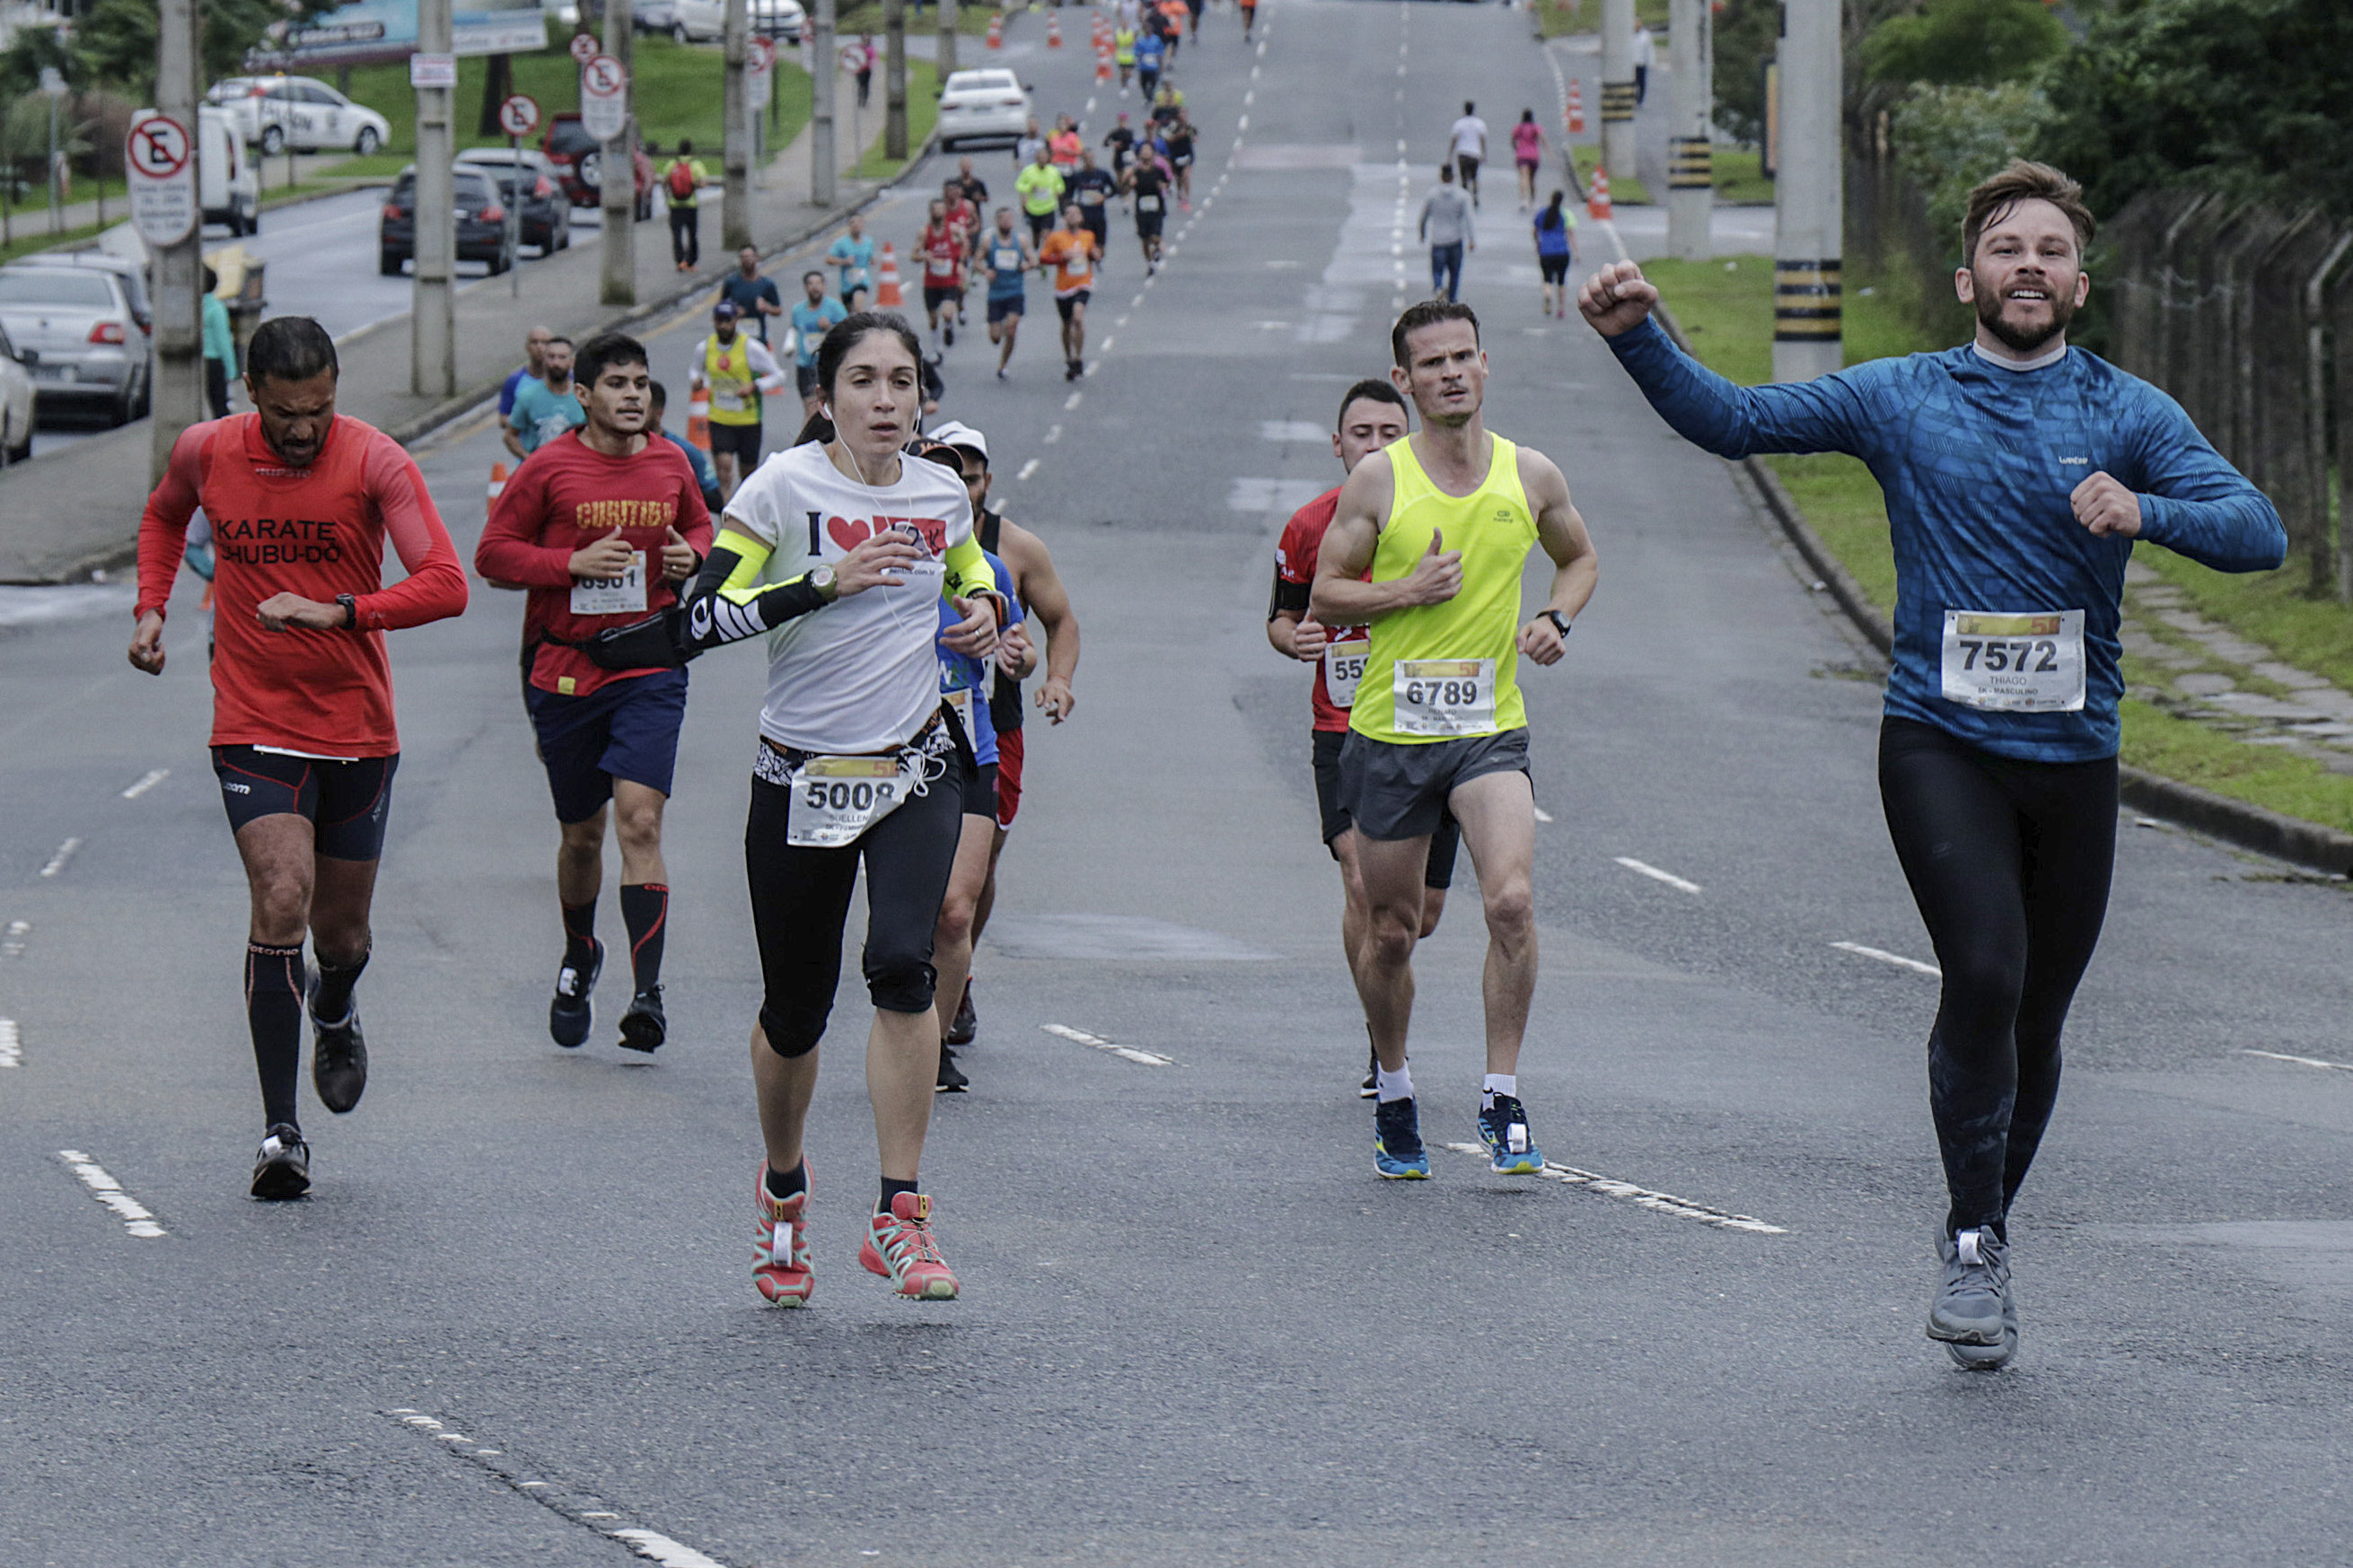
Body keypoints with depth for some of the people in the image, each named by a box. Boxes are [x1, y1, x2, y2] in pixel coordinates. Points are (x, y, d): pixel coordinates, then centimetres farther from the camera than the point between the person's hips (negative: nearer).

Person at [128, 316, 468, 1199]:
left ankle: (333, 1013, 51)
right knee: (282, 901, -18)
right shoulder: (206, 453, -3)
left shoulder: (375, 462, -11)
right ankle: (279, 1132, -15)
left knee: (342, 931, 12)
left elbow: (445, 586, -19)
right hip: (254, 728, 0)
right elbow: (165, 515, 22)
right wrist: (151, 609, 8)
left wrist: (336, 611, -30)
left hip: (359, 731, 0)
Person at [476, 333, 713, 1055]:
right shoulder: (549, 467, -5)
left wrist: (691, 557, 0)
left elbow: (700, 528, 24)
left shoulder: (670, 465, 5)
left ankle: (648, 992, -19)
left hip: (650, 667, 0)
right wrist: (575, 563, -15)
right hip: (565, 668, 0)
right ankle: (579, 959, 39)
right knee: (581, 834, 11)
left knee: (639, 818, -16)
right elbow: (493, 554, -2)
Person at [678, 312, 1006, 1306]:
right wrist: (826, 584, -23)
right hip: (801, 780, -2)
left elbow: (972, 573, 27)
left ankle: (899, 1216, -16)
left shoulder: (941, 496, 4)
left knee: (902, 964, -22)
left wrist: (982, 612, 4)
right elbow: (702, 617, -17)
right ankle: (783, 1187, 37)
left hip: (916, 774, 2)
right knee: (794, 1010, 7)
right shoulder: (784, 488, -9)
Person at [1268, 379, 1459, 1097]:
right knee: (1364, 883, -19)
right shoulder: (1309, 527, 0)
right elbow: (1282, 617, 13)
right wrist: (1294, 638, -9)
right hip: (1342, 734, -1)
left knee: (1421, 912, 4)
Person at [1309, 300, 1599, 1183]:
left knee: (1511, 899, -22)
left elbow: (1579, 559, 21)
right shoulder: (1377, 481, -3)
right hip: (1388, 732, 0)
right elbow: (1323, 596, 2)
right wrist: (1407, 591, -14)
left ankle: (1501, 1098, -11)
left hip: (1490, 728, 0)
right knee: (1390, 931, 8)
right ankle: (1392, 1095, 31)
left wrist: (1556, 619, 1)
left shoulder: (1531, 476, 3)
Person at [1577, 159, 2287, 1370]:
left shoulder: (2130, 415, 5)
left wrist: (2149, 512, -25)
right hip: (1940, 740, -2)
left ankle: (1982, 1241, 28)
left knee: (2036, 1016, 8)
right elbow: (1732, 420, 9)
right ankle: (1973, 1244, -11)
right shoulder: (1902, 400, 6)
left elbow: (2258, 532, -6)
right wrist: (1637, 339, -6)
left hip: (2074, 755, 2)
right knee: (1985, 973, -21)